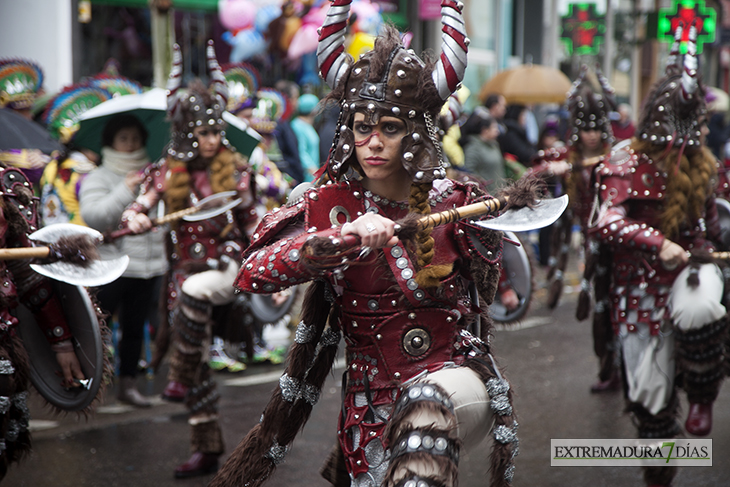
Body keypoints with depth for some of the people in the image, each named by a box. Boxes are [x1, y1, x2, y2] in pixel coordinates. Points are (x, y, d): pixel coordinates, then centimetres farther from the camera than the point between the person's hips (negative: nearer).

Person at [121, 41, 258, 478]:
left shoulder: (235, 168, 1)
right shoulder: (167, 172, 2)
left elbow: (252, 221, 7)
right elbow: (137, 210, -1)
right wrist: (135, 220, -25)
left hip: (229, 263, -2)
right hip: (187, 265, 2)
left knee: (192, 292, -36)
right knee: (198, 363, 5)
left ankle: (181, 376, -18)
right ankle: (207, 447, 18)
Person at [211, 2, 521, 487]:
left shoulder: (454, 204, -2)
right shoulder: (327, 205, -4)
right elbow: (250, 275, -21)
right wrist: (342, 239, -33)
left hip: (455, 372, -2)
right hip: (371, 393, 2)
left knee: (425, 405, -35)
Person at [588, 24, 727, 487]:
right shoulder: (629, 161, -9)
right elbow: (606, 222, -23)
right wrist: (659, 244, -32)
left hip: (691, 264, 2)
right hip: (645, 280, -2)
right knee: (650, 387, 3)